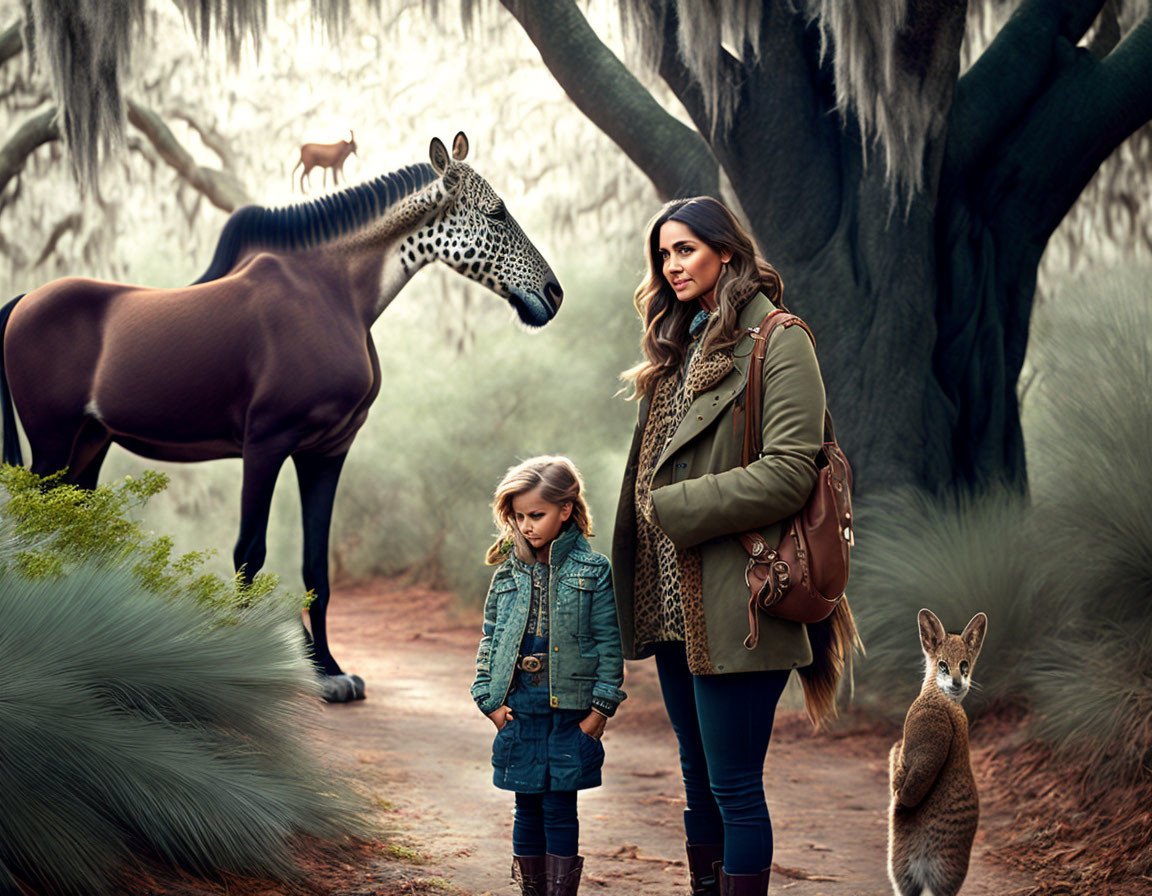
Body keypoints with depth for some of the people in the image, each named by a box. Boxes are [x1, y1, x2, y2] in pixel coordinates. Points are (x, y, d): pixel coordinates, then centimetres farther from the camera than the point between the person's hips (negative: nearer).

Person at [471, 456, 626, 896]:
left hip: (569, 710, -3)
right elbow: (490, 638, 11)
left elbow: (609, 644, -3)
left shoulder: (593, 570, -3)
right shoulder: (509, 572, 6)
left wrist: (600, 709, -7)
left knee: (560, 810, 1)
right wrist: (489, 698, 2)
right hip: (519, 708, 3)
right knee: (528, 809, 9)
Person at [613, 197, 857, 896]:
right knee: (698, 776, 15)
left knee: (733, 786, -4)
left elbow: (789, 473, -17)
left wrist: (673, 506, -16)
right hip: (672, 602, 8)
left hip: (733, 603, -8)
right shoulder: (680, 346, 18)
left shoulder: (778, 343, -8)